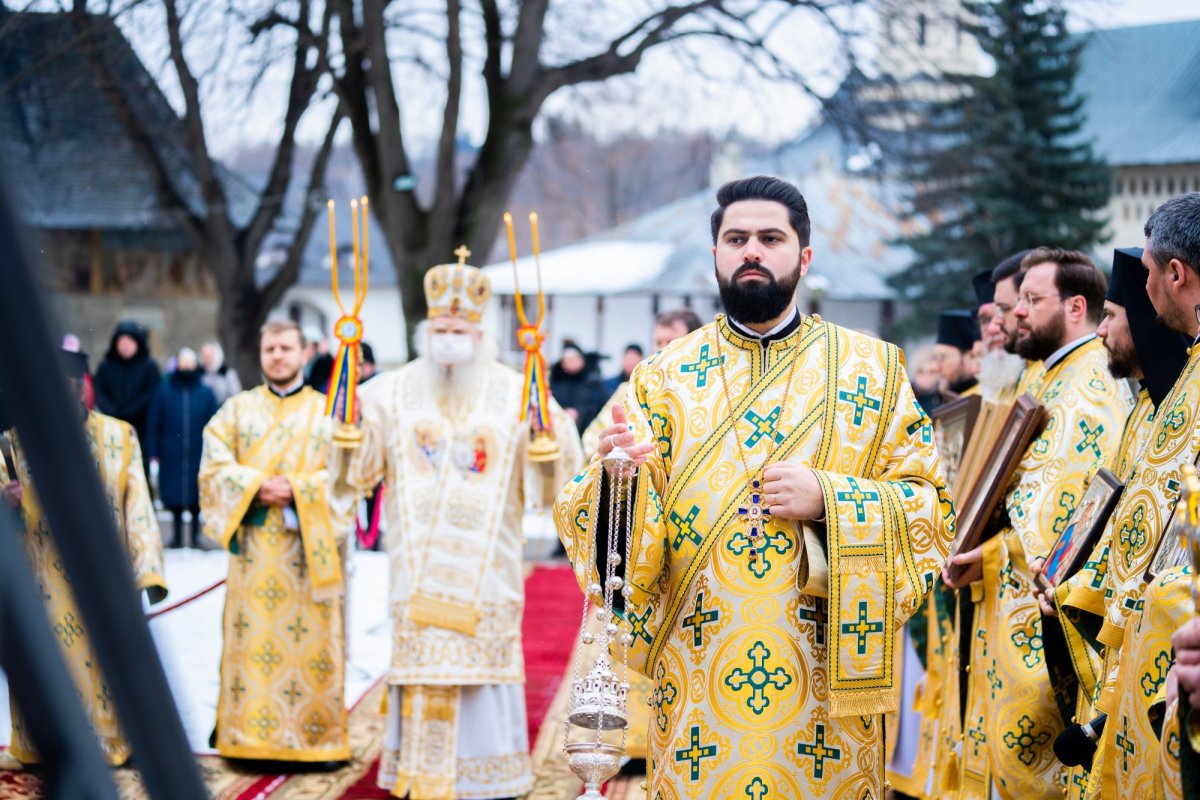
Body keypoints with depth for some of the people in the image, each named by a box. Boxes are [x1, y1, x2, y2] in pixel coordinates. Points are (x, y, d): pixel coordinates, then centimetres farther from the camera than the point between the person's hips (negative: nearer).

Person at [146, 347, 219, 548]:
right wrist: (153, 453, -3)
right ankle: (177, 534, 15)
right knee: (174, 498, 3)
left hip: (198, 456, 0)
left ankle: (196, 534, 15)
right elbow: (153, 424, 2)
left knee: (196, 500, 3)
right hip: (171, 457, 0)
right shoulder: (164, 391, 2)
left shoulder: (205, 392, 3)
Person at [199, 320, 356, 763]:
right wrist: (258, 486, -13)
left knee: (310, 638, -2)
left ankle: (317, 736, 2)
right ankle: (250, 736, 2)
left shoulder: (327, 411, 8)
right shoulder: (238, 408, 12)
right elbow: (214, 465, 1)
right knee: (252, 638, -2)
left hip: (308, 545, -1)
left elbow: (342, 473, -3)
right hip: (254, 547, 1)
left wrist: (296, 490, -15)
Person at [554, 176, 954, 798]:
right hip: (697, 684, 0)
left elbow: (932, 509, 1)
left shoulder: (871, 369, 3)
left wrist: (830, 500, -15)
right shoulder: (663, 378, 4)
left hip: (823, 682, 0)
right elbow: (585, 521, -2)